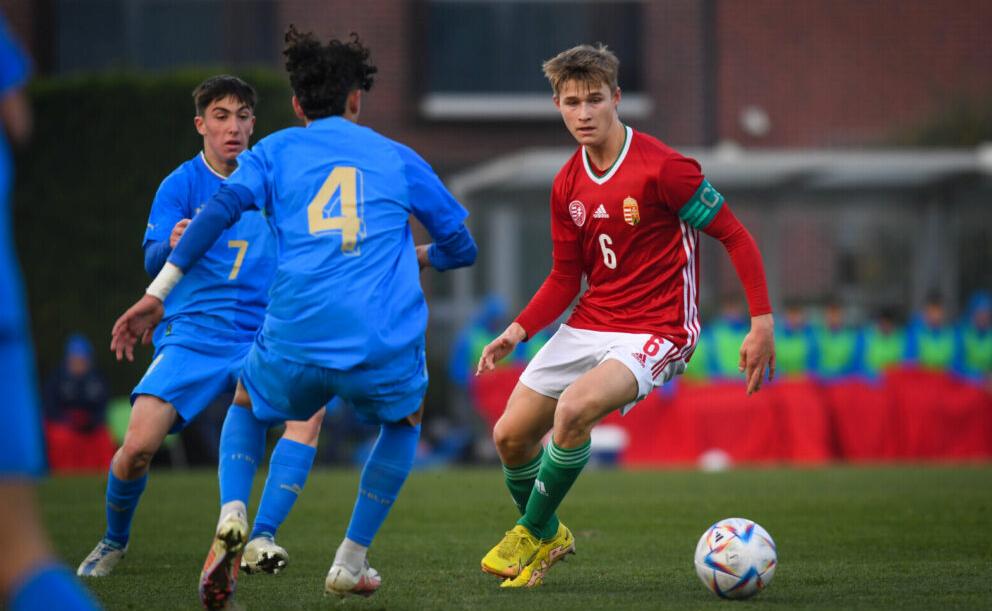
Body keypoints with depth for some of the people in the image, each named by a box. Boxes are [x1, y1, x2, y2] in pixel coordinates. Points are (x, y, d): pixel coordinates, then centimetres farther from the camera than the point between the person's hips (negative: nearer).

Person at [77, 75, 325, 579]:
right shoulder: (182, 184, 1)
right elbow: (153, 262, -10)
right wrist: (172, 245, -33)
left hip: (261, 339, 2)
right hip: (190, 337, -2)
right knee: (138, 445, -19)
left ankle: (260, 540, -25)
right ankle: (114, 542, 12)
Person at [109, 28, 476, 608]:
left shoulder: (276, 150, 17)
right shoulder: (398, 158, 19)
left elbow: (220, 209, -1)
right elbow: (462, 246, 24)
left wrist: (157, 293, -3)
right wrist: (418, 255, 47)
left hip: (297, 337, 0)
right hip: (387, 339, 0)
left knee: (247, 405, 32)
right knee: (405, 420, 34)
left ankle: (232, 517, 4)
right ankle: (351, 561, 26)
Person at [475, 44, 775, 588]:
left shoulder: (663, 168, -16)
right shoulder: (567, 186, 4)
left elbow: (734, 237, -12)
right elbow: (565, 278, 13)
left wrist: (762, 324, -17)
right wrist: (518, 331, -3)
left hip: (657, 330, -7)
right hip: (588, 325, 7)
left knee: (574, 409, -31)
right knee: (510, 435, 4)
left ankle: (532, 536, -7)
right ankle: (550, 534, 34)